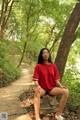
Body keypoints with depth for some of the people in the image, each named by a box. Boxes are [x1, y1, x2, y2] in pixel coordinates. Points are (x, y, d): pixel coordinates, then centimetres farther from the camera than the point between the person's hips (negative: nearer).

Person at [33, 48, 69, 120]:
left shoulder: (53, 66, 7)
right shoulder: (38, 66, -1)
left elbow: (56, 79, 5)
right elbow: (36, 80, -7)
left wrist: (61, 86, -14)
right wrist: (37, 86, -29)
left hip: (52, 88, 3)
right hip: (42, 88, -3)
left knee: (66, 91, -23)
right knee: (37, 92, -39)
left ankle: (58, 114, -17)